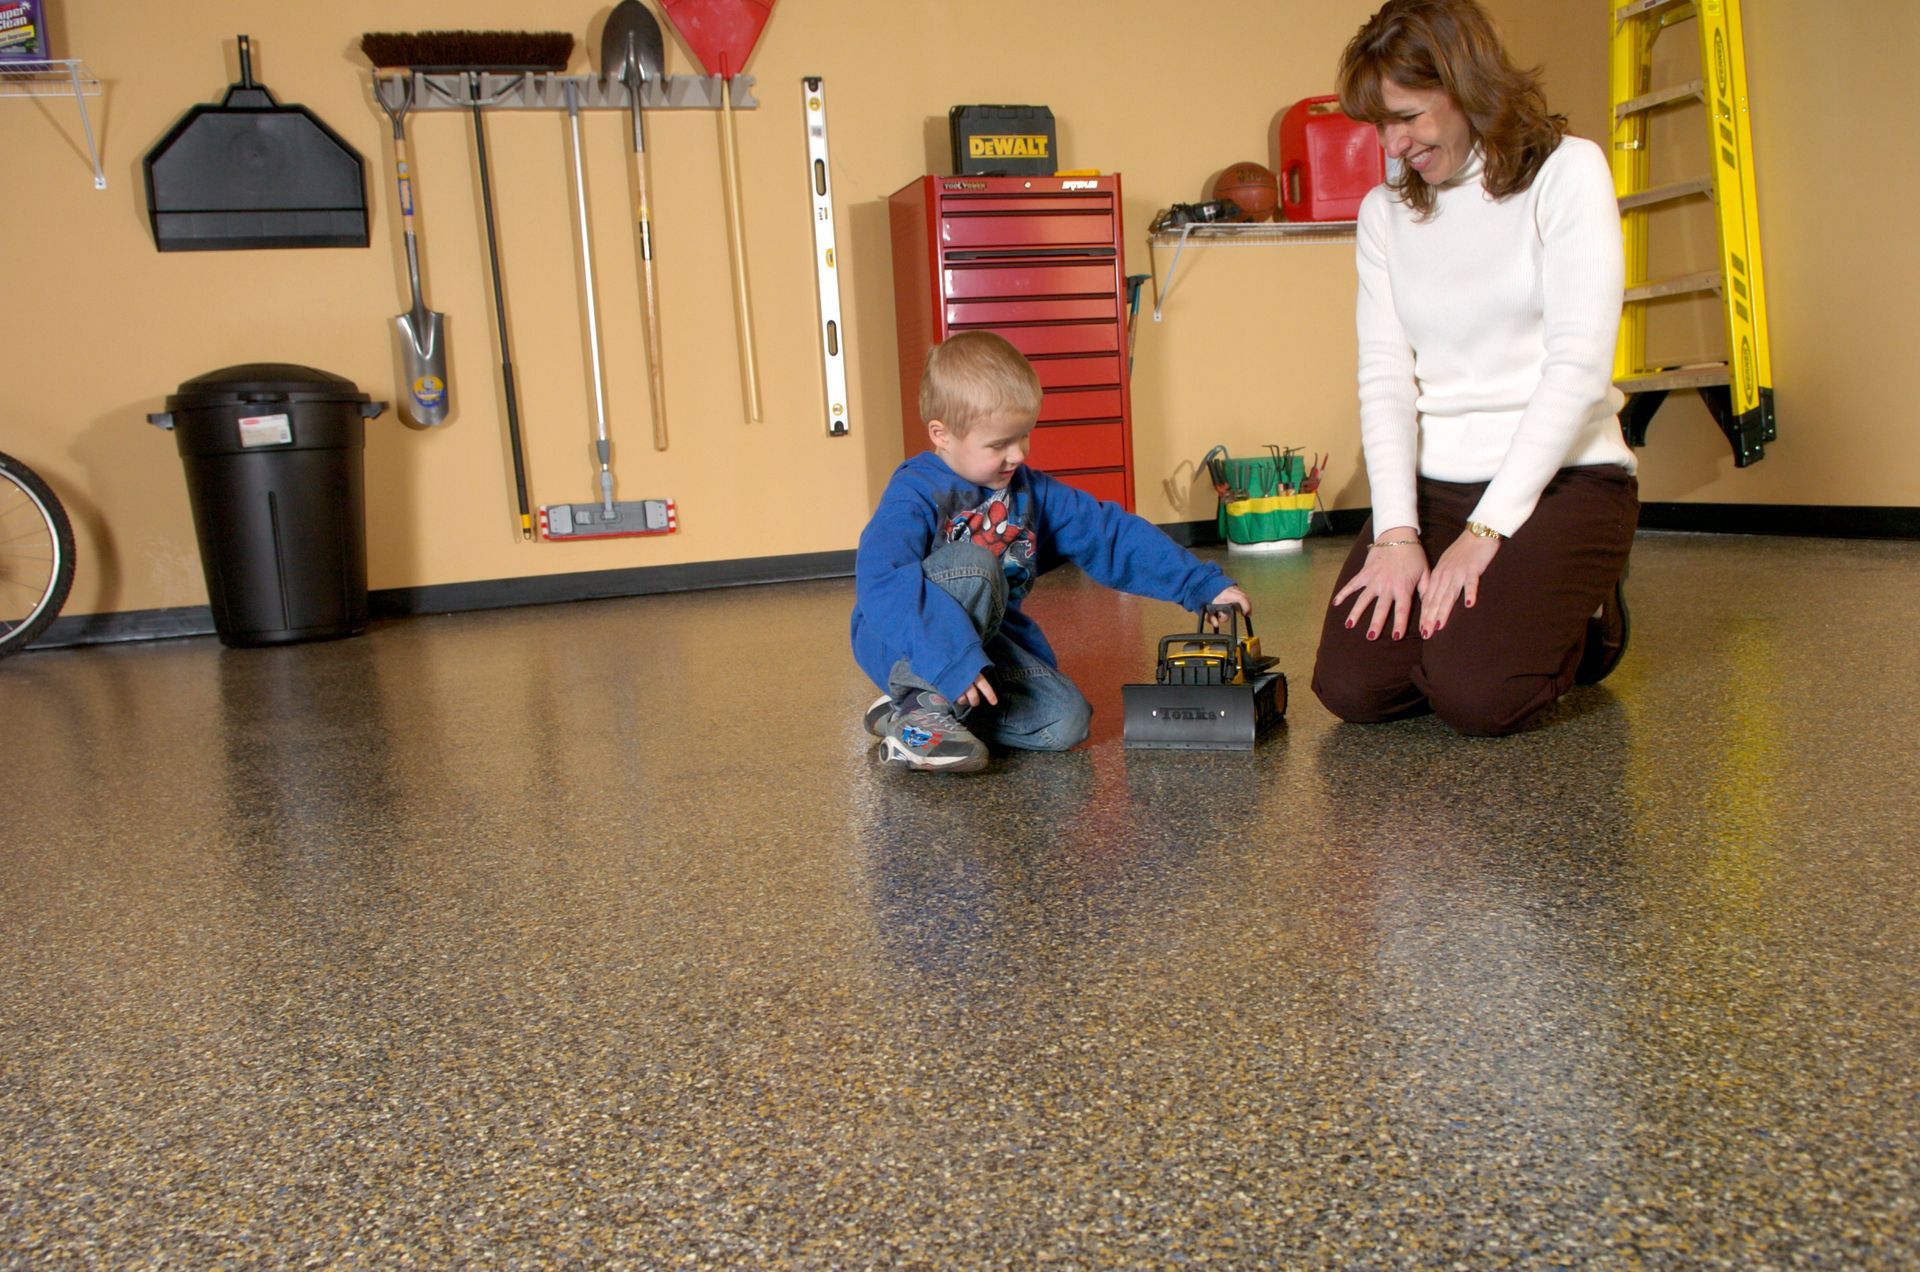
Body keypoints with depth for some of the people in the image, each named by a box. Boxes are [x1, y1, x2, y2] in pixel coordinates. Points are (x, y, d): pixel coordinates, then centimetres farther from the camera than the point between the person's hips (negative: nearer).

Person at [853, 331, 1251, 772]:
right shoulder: (917, 493, -19)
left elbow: (1112, 535, 4)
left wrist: (1204, 585, -1)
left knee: (1067, 720, -14)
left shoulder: (1030, 491, 2)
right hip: (901, 642, -7)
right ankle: (920, 709, -21)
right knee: (972, 566, -33)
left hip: (985, 636, 7)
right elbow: (881, 580, -34)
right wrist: (952, 660, -43)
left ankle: (908, 706, -4)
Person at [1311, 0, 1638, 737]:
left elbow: (1577, 366, -11)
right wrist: (1397, 533, -14)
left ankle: (1584, 622, 10)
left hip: (1561, 477, -4)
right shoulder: (1384, 212, 10)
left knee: (1472, 692, -24)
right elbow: (1384, 376, 0)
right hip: (1432, 484, 4)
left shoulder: (1566, 172, -3)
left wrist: (1486, 532, -18)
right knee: (1351, 688, -15)